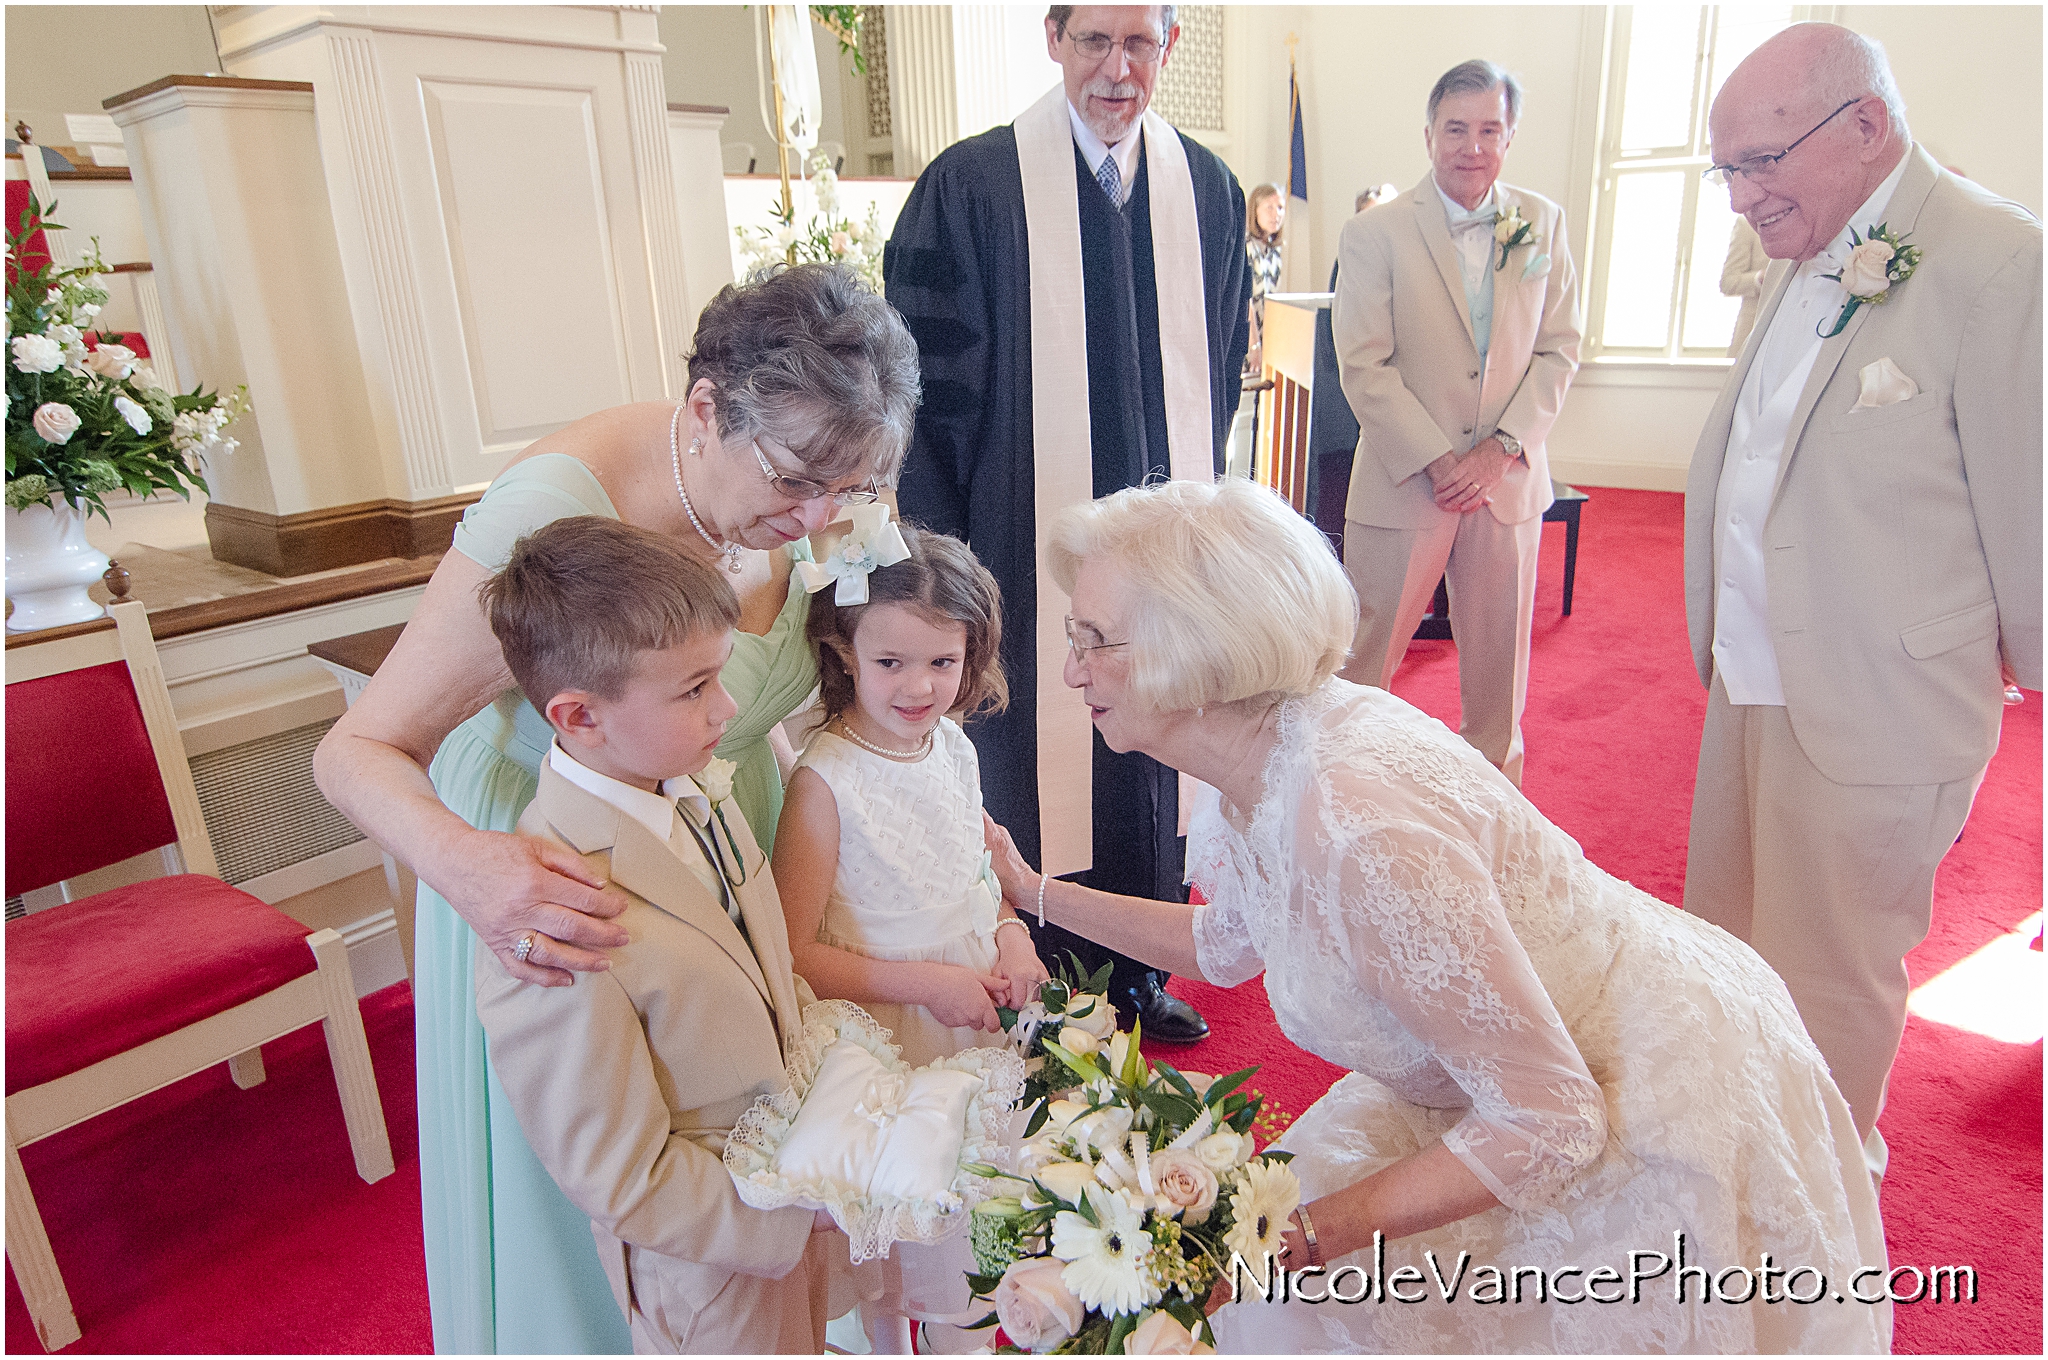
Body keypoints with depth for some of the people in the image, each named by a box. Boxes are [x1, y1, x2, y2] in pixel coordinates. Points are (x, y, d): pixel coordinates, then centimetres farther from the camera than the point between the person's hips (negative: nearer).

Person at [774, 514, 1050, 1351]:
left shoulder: (953, 747, -4)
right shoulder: (824, 780, -24)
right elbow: (795, 954, -21)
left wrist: (1009, 933, -5)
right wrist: (926, 982, -23)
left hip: (976, 1022, 6)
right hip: (883, 1040, -6)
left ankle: (958, 1331, 52)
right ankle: (889, 1339, 47)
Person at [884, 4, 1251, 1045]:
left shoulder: (1206, 188, 7)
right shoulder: (971, 185, -7)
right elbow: (927, 381, -6)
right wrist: (944, 551, -9)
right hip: (1030, 542, -4)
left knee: (1151, 756, 14)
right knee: (1032, 760, 6)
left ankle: (1138, 973, 33)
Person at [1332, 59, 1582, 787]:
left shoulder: (1543, 223, 6)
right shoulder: (1374, 234, -5)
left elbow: (1559, 350, 5)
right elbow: (1363, 368, -10)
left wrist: (1501, 449, -8)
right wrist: (1438, 461, -15)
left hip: (1509, 481, 4)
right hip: (1404, 481, -3)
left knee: (1499, 672, 14)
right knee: (1363, 663, 5)